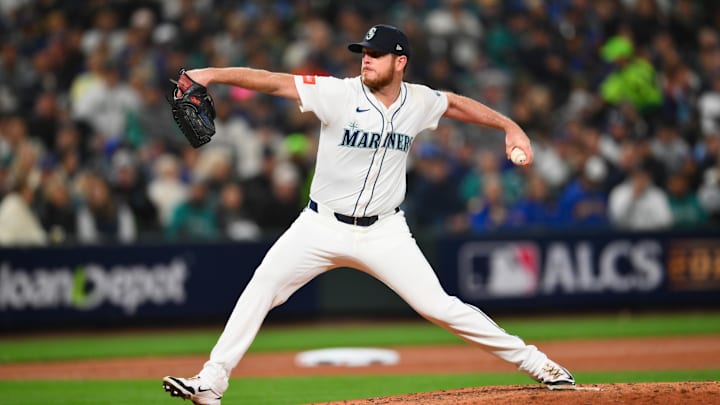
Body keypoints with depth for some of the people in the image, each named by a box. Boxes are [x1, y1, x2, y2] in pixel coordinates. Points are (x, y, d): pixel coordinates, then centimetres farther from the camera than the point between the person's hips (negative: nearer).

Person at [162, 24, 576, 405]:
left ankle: (533, 360, 11)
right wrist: (214, 74, -34)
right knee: (263, 285, -14)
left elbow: (457, 104, 18)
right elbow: (273, 81, -22)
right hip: (322, 227, -1)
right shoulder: (340, 94, -14)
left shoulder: (419, 102, -3)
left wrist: (510, 126, 10)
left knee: (439, 306, -4)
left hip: (384, 232, 1)